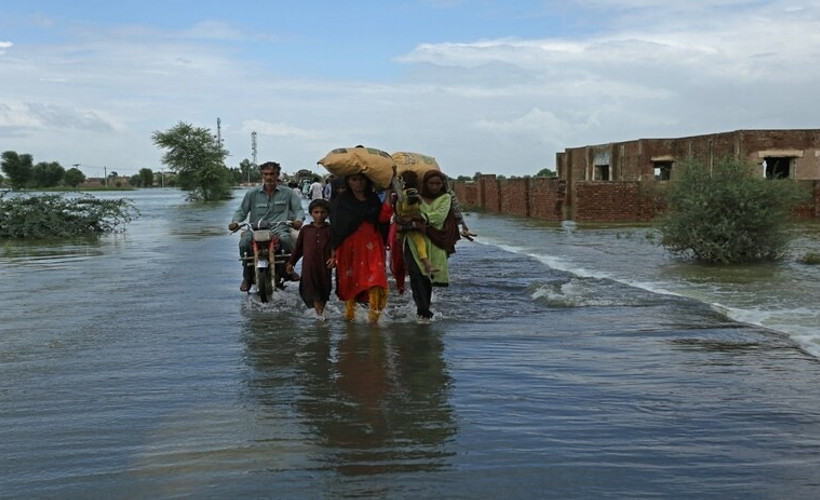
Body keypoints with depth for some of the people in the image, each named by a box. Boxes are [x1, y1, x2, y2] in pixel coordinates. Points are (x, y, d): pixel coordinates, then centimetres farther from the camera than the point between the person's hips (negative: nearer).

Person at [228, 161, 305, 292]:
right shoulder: (252, 193, 13)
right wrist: (235, 221, -6)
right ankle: (247, 277, -8)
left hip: (279, 229, -1)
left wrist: (298, 219, -14)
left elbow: (299, 209, 9)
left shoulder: (288, 193, 12)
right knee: (244, 242, -31)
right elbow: (241, 210, 15)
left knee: (286, 240, -36)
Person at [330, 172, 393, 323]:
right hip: (349, 246, -1)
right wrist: (334, 247, -4)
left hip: (371, 244, 1)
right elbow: (335, 224, 1)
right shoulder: (341, 200, 3)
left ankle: (375, 311, -11)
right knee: (349, 278, 6)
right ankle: (349, 310, 22)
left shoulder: (373, 198, 11)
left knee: (375, 276, -12)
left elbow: (382, 218, -3)